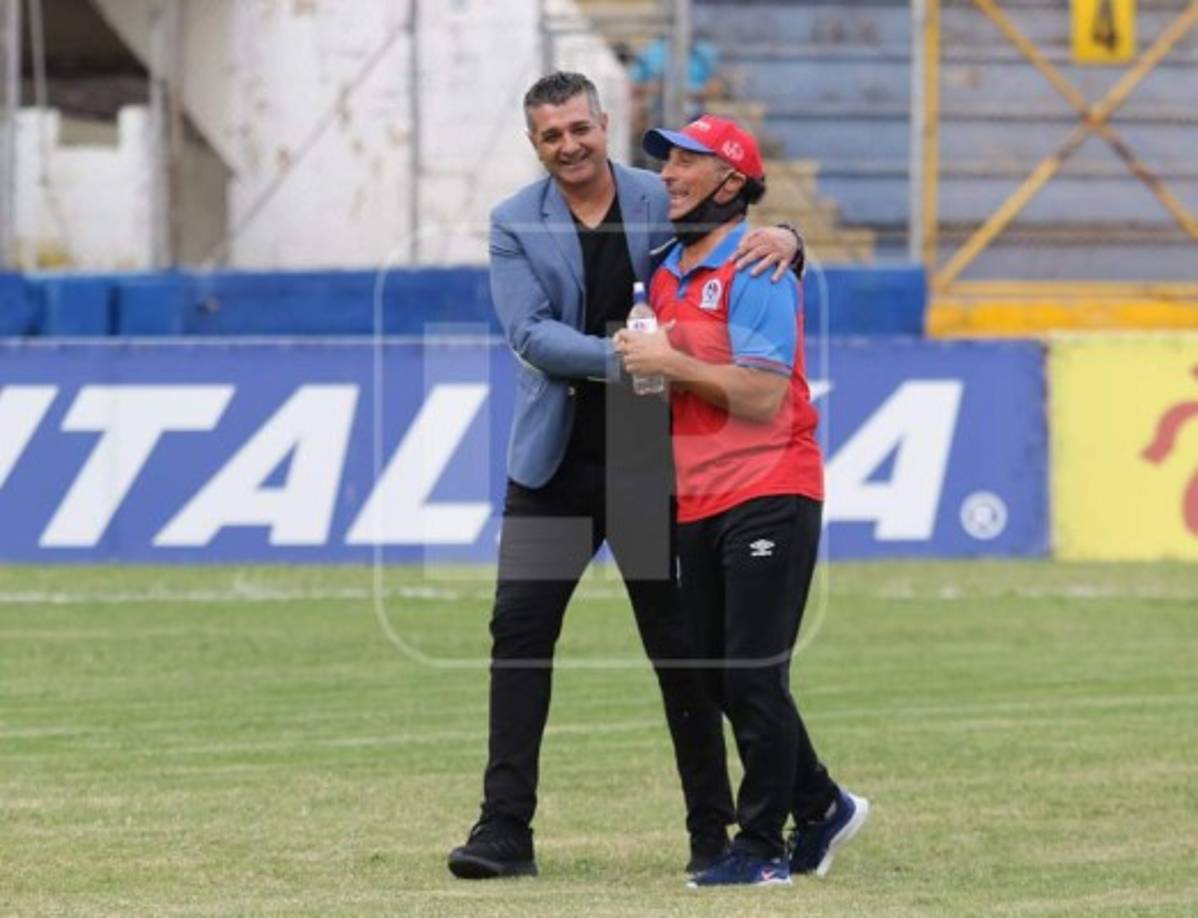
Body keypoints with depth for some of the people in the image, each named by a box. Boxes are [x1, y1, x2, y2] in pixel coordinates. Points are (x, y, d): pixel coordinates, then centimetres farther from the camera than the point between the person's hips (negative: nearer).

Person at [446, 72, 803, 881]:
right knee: (520, 629, -5)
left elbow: (746, 257, 3)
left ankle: (713, 830, 13)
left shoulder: (665, 203, 0)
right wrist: (619, 357, -25)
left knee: (679, 641, 5)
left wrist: (783, 239, -22)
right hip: (554, 464, 1)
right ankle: (506, 828, -2)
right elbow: (530, 334, -10)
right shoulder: (516, 225, 1)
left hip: (651, 460, -1)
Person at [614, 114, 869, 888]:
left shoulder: (755, 265, -11)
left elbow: (761, 394, -20)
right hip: (700, 503, 9)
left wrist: (670, 363, -16)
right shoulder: (668, 272, 15)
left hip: (767, 496, -9)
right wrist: (638, 364, 4)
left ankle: (764, 848, -2)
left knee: (752, 677, -9)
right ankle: (821, 808, 27)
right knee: (718, 678, 12)